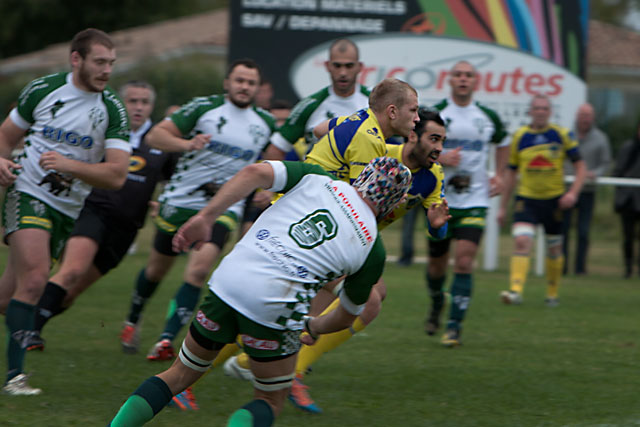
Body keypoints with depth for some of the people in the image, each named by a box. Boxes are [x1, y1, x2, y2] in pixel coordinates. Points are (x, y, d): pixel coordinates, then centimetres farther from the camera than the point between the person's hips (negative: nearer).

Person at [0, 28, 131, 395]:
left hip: (68, 210, 3)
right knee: (34, 277, -22)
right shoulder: (42, 89, -3)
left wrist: (69, 165, -23)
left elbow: (116, 175, -12)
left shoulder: (113, 110, -5)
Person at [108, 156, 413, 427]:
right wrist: (313, 327, 43)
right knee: (271, 401, 19)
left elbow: (254, 173, -4)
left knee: (180, 374, 24)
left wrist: (205, 218, -2)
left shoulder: (316, 178, 12)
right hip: (276, 307, -3)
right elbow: (347, 317, 22)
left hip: (227, 282, 3)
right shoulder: (373, 248, 11)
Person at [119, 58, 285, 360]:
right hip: (180, 200, -1)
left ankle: (166, 341, -20)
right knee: (157, 268, 12)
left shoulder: (265, 123, 6)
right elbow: (155, 135, -9)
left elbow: (274, 162, 23)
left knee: (199, 269, -21)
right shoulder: (204, 108, -6)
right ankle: (132, 321, 40)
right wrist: (186, 144, -26)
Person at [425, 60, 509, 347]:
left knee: (464, 262, -15)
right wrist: (438, 158, -19)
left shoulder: (487, 117, 4)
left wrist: (498, 175, 14)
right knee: (437, 262, 10)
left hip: (474, 201, 0)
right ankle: (436, 307, 41)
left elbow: (503, 142, 25)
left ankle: (454, 326, -13)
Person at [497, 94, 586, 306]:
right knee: (521, 241, -19)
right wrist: (503, 207, 11)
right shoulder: (519, 136, 3)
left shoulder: (562, 135, -2)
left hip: (554, 200, 0)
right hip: (526, 199, 0)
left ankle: (552, 294, 27)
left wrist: (573, 192, -17)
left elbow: (580, 167, 0)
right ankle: (515, 291, -26)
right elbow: (511, 172, 11)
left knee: (554, 249, 9)